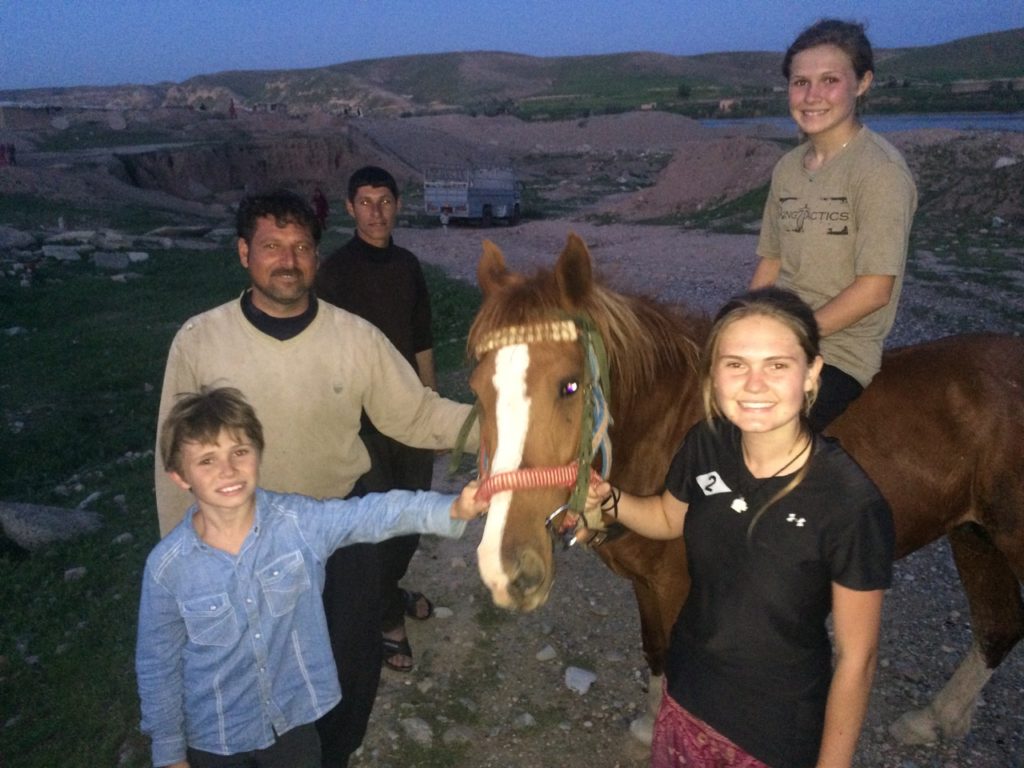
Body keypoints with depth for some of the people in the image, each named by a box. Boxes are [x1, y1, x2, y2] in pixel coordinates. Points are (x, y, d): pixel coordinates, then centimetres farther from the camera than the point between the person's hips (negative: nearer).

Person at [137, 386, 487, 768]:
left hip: (294, 720, 1)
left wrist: (452, 509, -44)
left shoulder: (298, 521, -18)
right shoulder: (167, 567, -19)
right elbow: (157, 665, -8)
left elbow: (375, 514, -27)